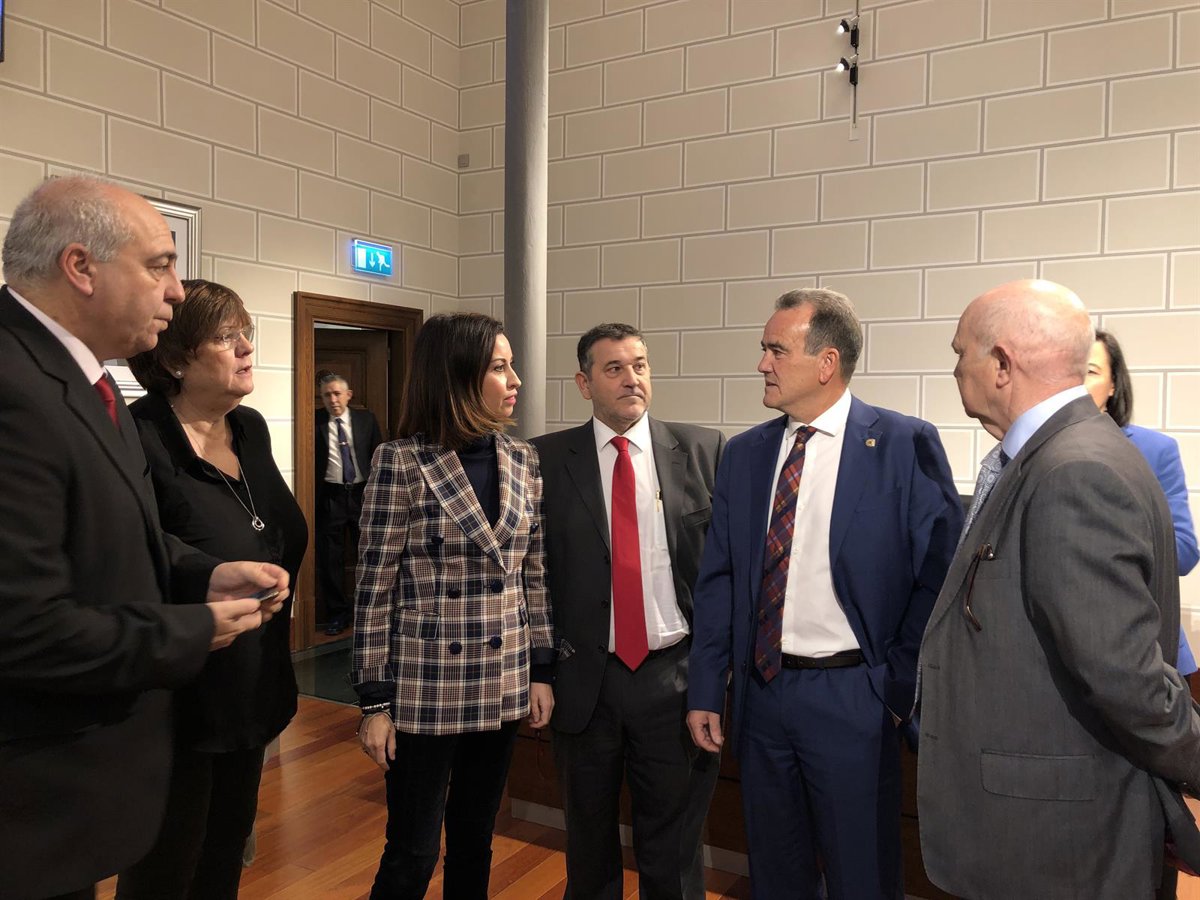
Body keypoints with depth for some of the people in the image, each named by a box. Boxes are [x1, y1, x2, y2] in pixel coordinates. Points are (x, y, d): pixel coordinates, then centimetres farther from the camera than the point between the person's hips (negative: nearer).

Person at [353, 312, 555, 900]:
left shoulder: (522, 460, 3)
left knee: (475, 843, 17)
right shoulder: (401, 461, -11)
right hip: (425, 687, -4)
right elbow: (375, 587, -9)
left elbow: (533, 574, 9)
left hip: (502, 685, 5)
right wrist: (374, 702, -8)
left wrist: (541, 670, 7)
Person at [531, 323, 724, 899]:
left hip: (674, 674, 0)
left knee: (674, 852, 16)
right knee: (589, 847, 21)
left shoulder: (704, 451, -2)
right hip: (584, 678, 1)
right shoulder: (546, 460, -3)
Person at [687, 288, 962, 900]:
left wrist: (899, 684, -10)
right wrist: (706, 692, 5)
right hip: (760, 690, 5)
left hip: (850, 696, -4)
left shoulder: (905, 445, -9)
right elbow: (718, 580, 6)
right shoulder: (744, 453, 5)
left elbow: (939, 574, -9)